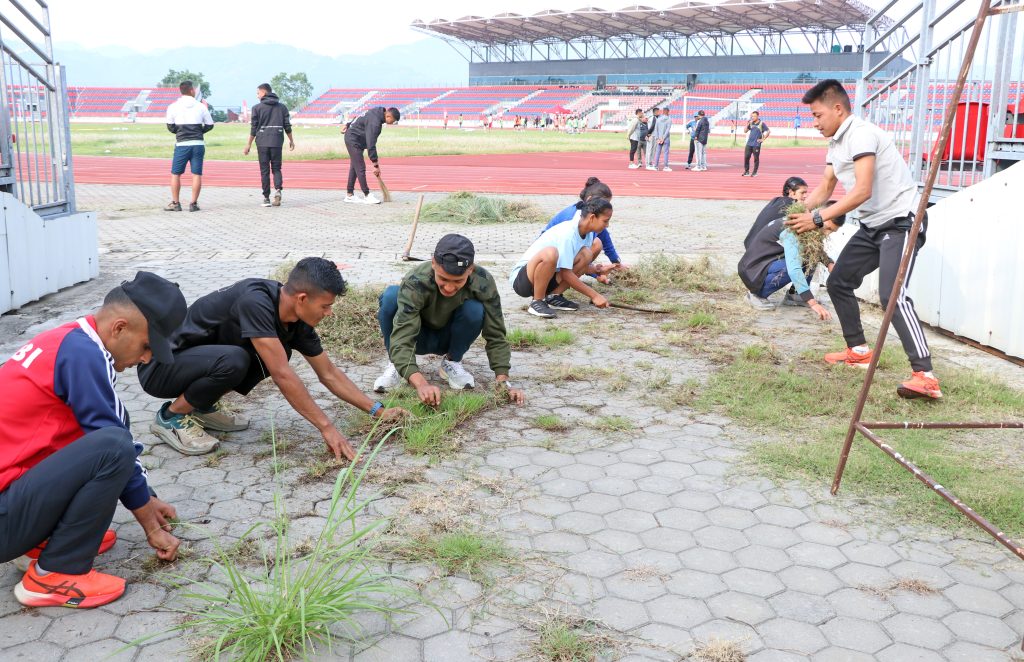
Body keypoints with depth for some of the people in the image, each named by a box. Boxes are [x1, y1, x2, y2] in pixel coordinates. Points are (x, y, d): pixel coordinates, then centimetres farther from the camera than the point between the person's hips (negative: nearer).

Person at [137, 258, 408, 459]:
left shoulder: (297, 321, -7)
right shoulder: (255, 301, -32)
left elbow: (329, 373, 4)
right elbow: (282, 376, -33)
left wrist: (377, 410, 2)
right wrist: (326, 427, -29)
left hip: (201, 359, 8)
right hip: (160, 365, -8)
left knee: (275, 355, -6)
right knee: (233, 360, -34)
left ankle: (204, 406, 9)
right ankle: (171, 416, -8)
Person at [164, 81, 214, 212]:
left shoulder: (173, 107, 0)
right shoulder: (201, 107, 2)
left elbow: (170, 127, 5)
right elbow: (210, 125, 7)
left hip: (182, 144, -1)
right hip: (198, 144, 1)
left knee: (175, 174, 8)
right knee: (197, 174, 3)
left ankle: (175, 203, 9)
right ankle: (193, 203, 2)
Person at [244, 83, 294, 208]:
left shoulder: (257, 108, -1)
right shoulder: (282, 107, 7)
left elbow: (253, 128, -2)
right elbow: (287, 126, 7)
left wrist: (249, 144, 5)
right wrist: (291, 140, 19)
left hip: (262, 142, -2)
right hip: (277, 142, 2)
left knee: (264, 170, 4)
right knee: (276, 168, 10)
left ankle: (266, 198, 3)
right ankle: (278, 190, -16)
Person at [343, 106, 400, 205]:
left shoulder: (379, 111, -3)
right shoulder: (374, 122, -32)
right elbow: (371, 145, -33)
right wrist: (376, 165, -31)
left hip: (353, 138, 10)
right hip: (353, 140, -10)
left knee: (354, 167, 10)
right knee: (360, 168, -10)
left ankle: (349, 195, 13)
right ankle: (367, 196, -8)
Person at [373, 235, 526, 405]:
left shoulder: (483, 283, -29)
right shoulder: (415, 282, -35)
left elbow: (495, 335, -22)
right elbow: (401, 338, -42)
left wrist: (503, 381, -35)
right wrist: (421, 384, -57)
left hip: (449, 338, 2)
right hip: (418, 335, -2)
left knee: (475, 309, -32)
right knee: (391, 296, -33)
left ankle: (451, 362, -2)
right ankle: (395, 364, -8)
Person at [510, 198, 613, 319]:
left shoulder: (587, 233, 1)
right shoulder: (567, 233, -25)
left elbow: (583, 267, 8)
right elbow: (566, 274, -24)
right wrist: (594, 295, -21)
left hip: (547, 277, 8)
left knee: (587, 254, -6)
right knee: (550, 253, -38)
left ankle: (554, 296, -2)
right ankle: (537, 302, -18)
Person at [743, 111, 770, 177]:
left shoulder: (761, 124, -5)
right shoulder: (751, 123, 10)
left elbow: (768, 131, -5)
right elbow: (745, 131, 11)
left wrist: (763, 139, -7)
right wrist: (747, 124, -3)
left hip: (756, 144, -5)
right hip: (749, 143, 5)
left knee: (756, 158, 2)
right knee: (746, 157, 0)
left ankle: (755, 172, 11)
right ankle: (746, 171, 10)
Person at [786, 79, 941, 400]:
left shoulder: (860, 133, -18)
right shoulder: (836, 142, 13)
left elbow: (862, 190, -27)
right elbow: (825, 188, 15)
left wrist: (818, 218, -27)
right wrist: (799, 212, -3)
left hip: (900, 221, -10)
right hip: (872, 226, 10)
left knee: (892, 294, -25)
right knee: (838, 281, 14)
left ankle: (925, 376, -30)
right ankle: (858, 350, 30)